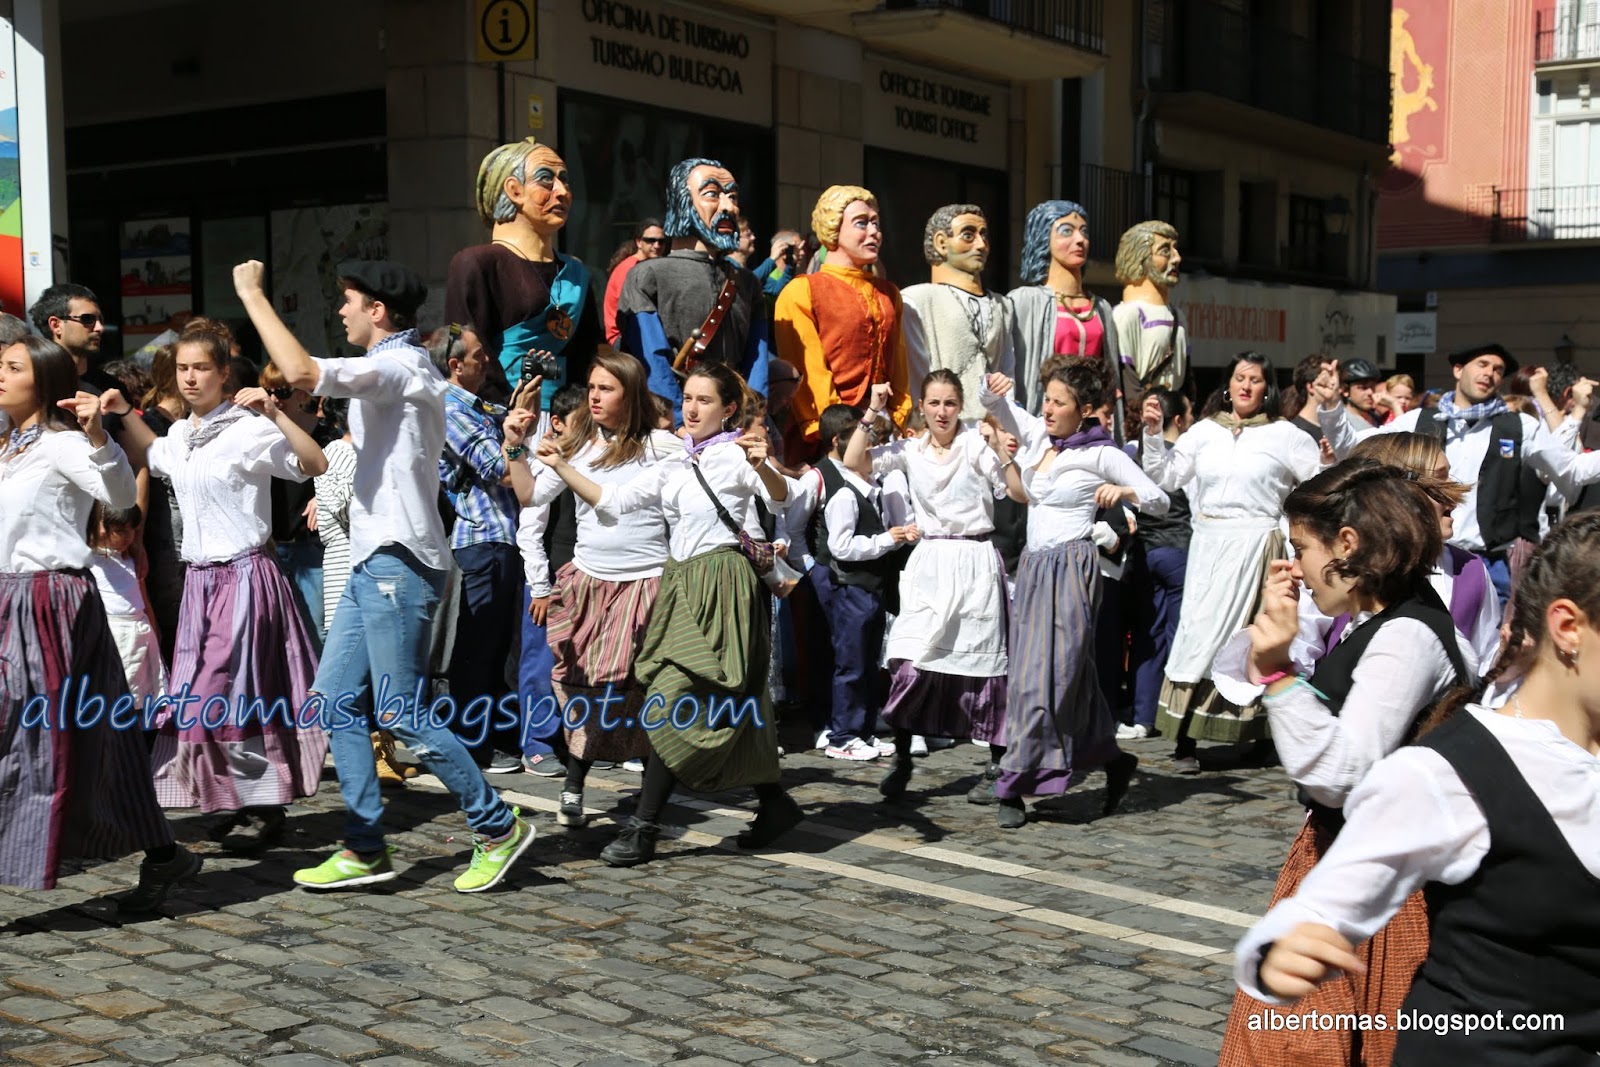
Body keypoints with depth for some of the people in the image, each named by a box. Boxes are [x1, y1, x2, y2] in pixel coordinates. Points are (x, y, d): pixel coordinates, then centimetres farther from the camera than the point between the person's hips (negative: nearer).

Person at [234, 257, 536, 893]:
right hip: (374, 561, 10)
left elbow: (301, 371, -29)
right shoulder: (395, 370, 20)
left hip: (397, 565, -10)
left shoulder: (399, 366, -14)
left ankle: (498, 827, 4)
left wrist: (251, 293, -17)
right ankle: (365, 847, 12)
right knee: (335, 698, 8)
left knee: (400, 712, -7)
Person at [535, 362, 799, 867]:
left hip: (720, 584, -8)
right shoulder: (673, 465, 15)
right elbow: (611, 500, 13)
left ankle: (643, 828, -8)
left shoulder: (736, 455, -5)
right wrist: (562, 466, 4)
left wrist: (761, 466, -44)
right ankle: (774, 804, 25)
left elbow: (779, 495, -23)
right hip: (680, 582, 8)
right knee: (726, 707, 11)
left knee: (673, 702, -11)